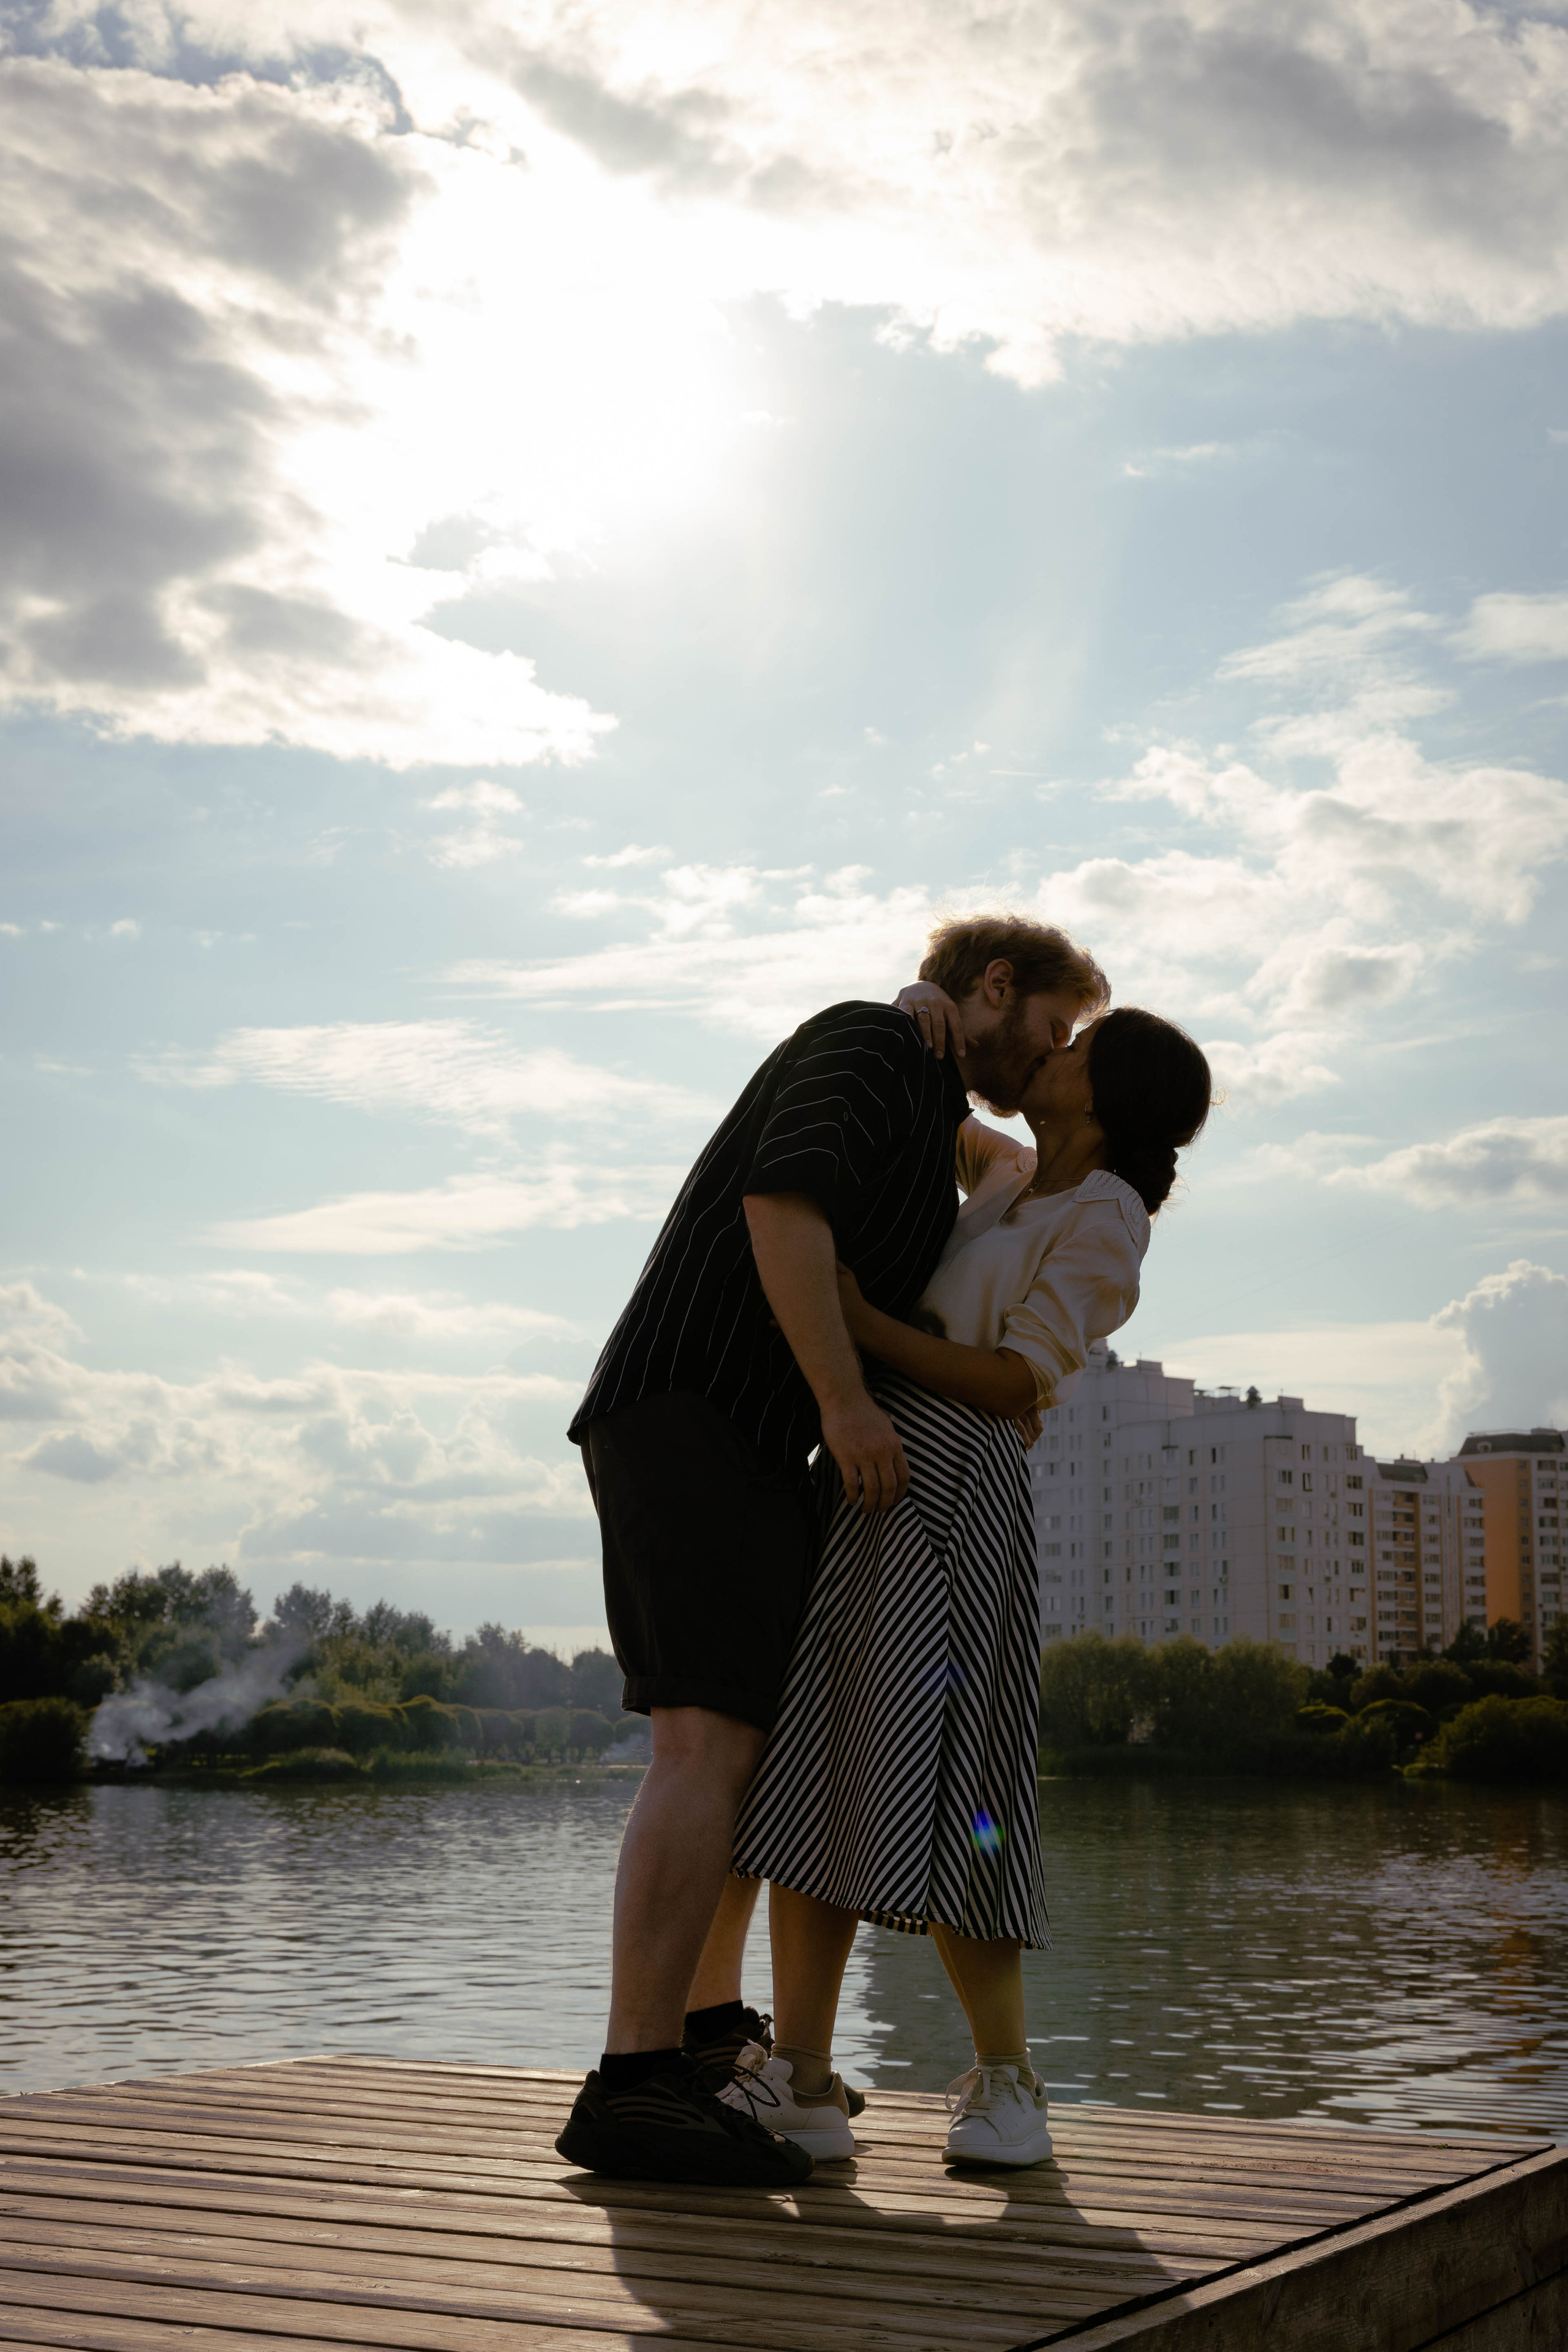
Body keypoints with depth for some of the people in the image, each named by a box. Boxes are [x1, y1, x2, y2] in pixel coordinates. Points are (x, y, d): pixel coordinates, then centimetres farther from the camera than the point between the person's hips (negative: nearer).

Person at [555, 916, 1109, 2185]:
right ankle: (635, 2088, -23)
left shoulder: (937, 1147, 26)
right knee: (711, 1741, -19)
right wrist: (844, 1399, -23)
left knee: (762, 1742, 18)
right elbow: (780, 1202, -22)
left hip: (754, 1459, 11)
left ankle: (711, 2029, 31)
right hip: (682, 1417, -11)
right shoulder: (866, 1044, -5)